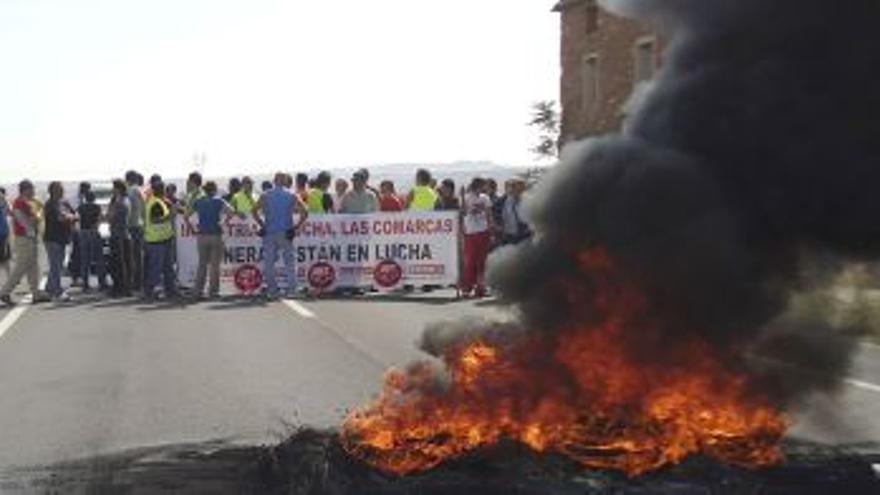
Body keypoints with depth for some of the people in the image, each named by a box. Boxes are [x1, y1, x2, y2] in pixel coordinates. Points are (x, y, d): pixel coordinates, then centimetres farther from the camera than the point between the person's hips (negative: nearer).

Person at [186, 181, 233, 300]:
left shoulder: (198, 202, 8)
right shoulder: (219, 201, -3)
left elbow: (186, 217, 7)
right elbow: (231, 211, -18)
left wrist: (193, 230, 8)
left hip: (202, 236, 4)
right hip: (215, 236, -3)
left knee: (202, 264, 11)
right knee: (215, 265, 3)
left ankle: (198, 291, 8)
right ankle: (213, 291, 3)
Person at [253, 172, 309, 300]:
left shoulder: (265, 196, 6)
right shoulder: (292, 196, 4)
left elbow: (255, 212, -4)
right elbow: (305, 212, -5)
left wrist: (262, 225, 4)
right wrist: (297, 226, 1)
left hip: (269, 233, 1)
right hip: (285, 233, 0)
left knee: (268, 263, 7)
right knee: (289, 263, 5)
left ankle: (272, 291, 6)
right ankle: (291, 290, -1)